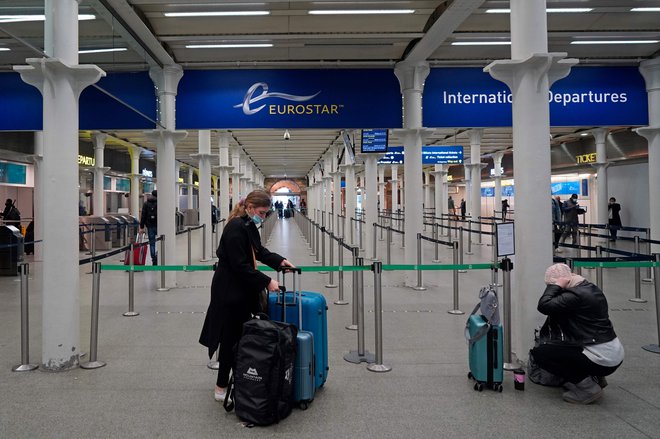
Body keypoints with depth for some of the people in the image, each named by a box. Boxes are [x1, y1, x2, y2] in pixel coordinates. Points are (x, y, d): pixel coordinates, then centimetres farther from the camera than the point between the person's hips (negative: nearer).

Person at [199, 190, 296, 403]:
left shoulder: (248, 225, 7)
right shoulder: (235, 228, -22)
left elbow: (259, 250, 19)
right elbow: (240, 265, -24)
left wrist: (279, 260, 5)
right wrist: (266, 282, -22)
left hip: (241, 289, 9)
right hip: (229, 291, -9)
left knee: (241, 335, 15)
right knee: (231, 338, 1)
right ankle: (221, 388, 16)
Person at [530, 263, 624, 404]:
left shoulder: (575, 296, -20)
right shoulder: (589, 288, 10)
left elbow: (544, 305, -26)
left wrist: (556, 285, -16)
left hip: (603, 360, -10)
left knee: (539, 352, -8)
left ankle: (588, 387, -4)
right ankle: (594, 377, 18)